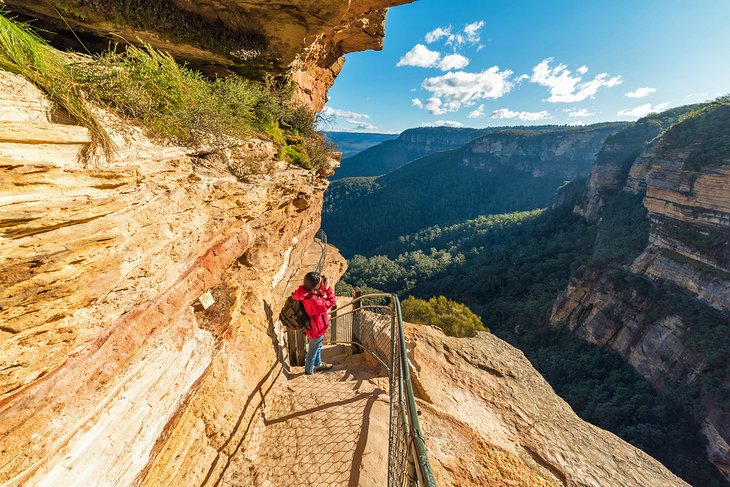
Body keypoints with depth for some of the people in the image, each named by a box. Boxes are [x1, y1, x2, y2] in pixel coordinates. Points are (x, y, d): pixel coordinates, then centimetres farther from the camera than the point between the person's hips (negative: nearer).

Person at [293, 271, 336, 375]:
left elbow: (321, 293, 0)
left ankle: (318, 364, 55)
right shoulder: (314, 301, -42)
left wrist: (323, 287, -17)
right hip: (316, 330, -8)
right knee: (313, 351, 19)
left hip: (314, 326, 8)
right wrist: (328, 288, -24)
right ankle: (308, 372, 43)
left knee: (318, 347, 31)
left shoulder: (304, 291, -18)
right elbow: (331, 302, -24)